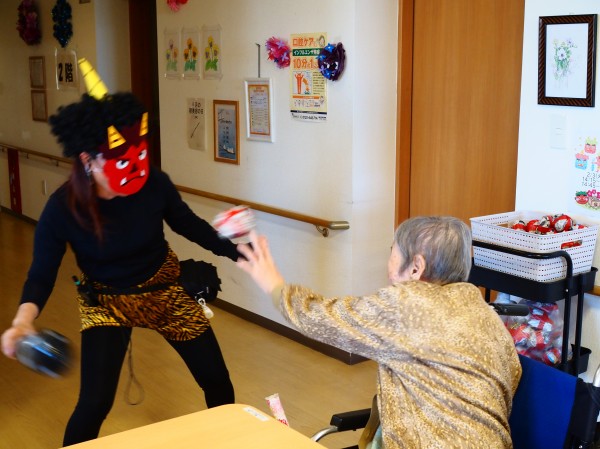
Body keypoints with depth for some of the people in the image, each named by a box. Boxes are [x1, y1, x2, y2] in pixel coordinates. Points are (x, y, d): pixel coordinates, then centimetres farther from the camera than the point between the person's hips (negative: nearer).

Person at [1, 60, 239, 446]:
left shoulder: (154, 183, -24)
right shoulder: (62, 209, -27)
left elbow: (188, 224, -4)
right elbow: (42, 274, -20)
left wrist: (238, 253, -11)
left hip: (165, 289, 2)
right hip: (107, 302, -2)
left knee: (217, 380, 10)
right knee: (95, 402, -13)